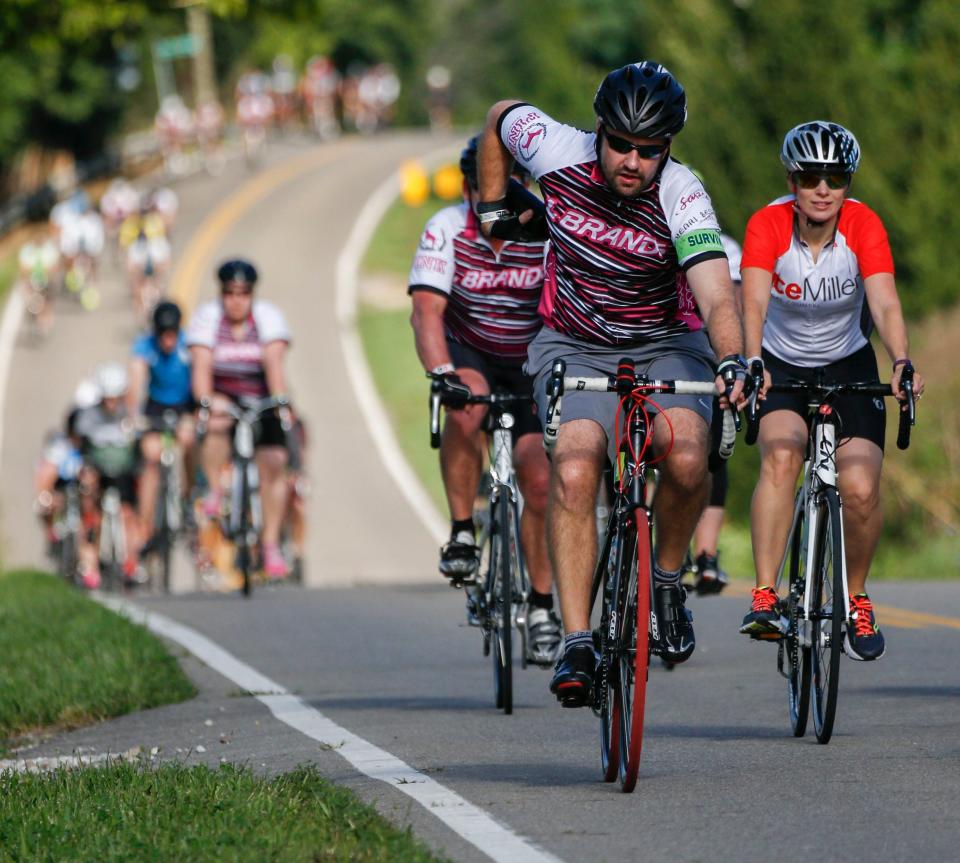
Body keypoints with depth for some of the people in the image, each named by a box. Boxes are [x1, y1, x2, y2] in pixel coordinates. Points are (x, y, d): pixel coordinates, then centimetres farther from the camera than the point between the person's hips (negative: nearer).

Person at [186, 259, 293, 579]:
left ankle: (271, 545, -9)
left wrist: (280, 400, -37)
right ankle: (214, 491, -23)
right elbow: (201, 365, -21)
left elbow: (274, 362, -21)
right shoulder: (207, 316, -9)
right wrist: (206, 400, -39)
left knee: (274, 462, -13)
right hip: (223, 397, -1)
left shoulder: (268, 316, -9)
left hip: (261, 399, 1)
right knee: (216, 422, -35)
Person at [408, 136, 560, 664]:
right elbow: (427, 311, -30)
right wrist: (442, 372, -48)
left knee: (538, 479, -9)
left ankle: (541, 605, 7)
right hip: (470, 357, 0)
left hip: (533, 365, 0)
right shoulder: (446, 231, -22)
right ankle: (462, 533, -20)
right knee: (466, 405, -35)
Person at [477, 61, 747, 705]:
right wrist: (493, 206, 13)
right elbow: (499, 118, 6)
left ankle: (667, 579, 0)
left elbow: (717, 298, -35)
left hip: (665, 345, -1)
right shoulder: (559, 154, -17)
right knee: (574, 472, -25)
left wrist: (733, 362, -54)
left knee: (686, 457, -29)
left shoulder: (683, 198, -23)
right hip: (575, 347, 1)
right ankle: (577, 644, -23)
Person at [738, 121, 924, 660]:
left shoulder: (863, 225, -20)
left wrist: (902, 363, -51)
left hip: (849, 366, 1)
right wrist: (751, 364, -54)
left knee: (861, 490, -16)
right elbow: (754, 302, -36)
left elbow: (885, 303, -32)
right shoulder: (768, 225, -22)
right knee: (782, 456, -31)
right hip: (782, 366, -1)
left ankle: (856, 599, 12)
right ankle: (765, 598, -30)